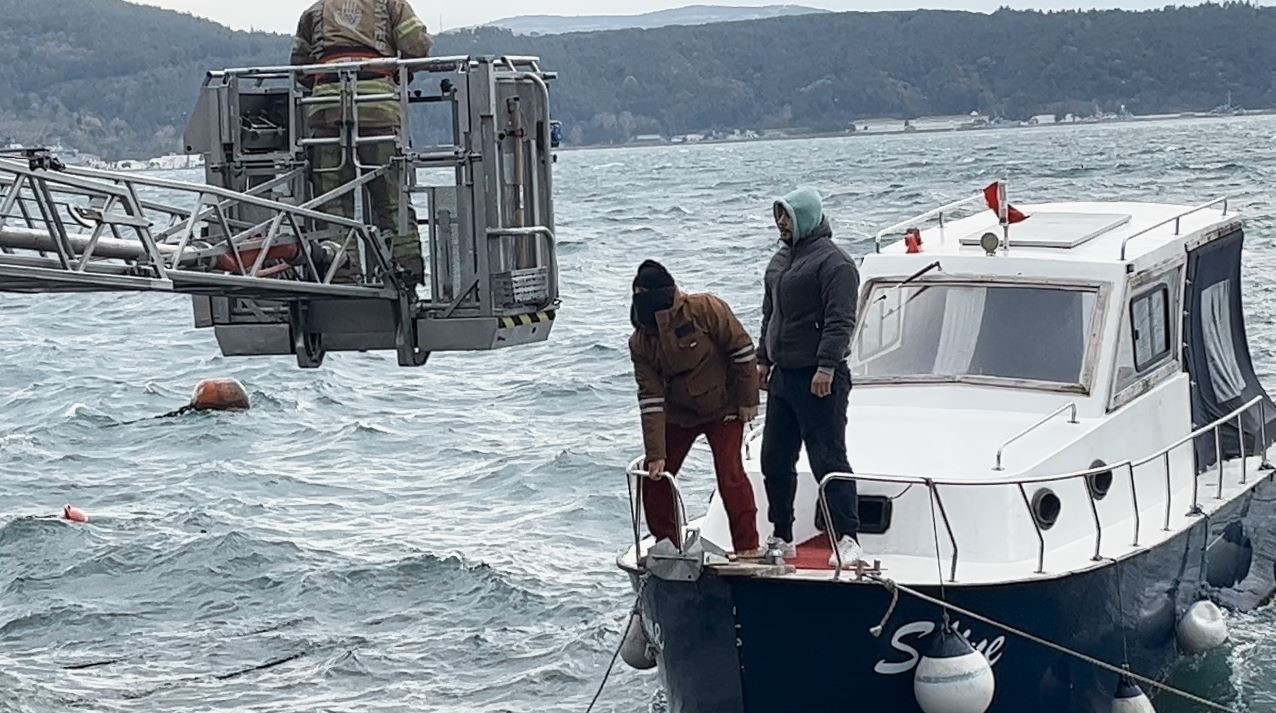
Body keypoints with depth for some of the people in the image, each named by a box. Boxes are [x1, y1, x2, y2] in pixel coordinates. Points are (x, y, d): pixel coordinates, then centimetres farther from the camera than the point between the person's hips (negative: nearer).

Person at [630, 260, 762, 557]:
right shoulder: (640, 342, -12)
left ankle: (748, 547, -4)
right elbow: (651, 398, -13)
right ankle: (666, 543, 17)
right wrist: (656, 453, -17)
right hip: (678, 414, 5)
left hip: (723, 409, -4)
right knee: (655, 477, 2)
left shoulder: (706, 310, -23)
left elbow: (742, 348, -15)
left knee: (730, 474, -13)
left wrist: (748, 399, -11)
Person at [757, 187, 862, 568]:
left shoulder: (833, 262, -12)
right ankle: (782, 537, 21)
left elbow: (840, 321, -19)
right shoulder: (781, 260, 17)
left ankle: (847, 539, -6)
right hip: (783, 376, 9)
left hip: (818, 380, -9)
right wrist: (763, 359, 19)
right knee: (775, 461, 12)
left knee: (828, 460, -8)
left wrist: (826, 367, -24)